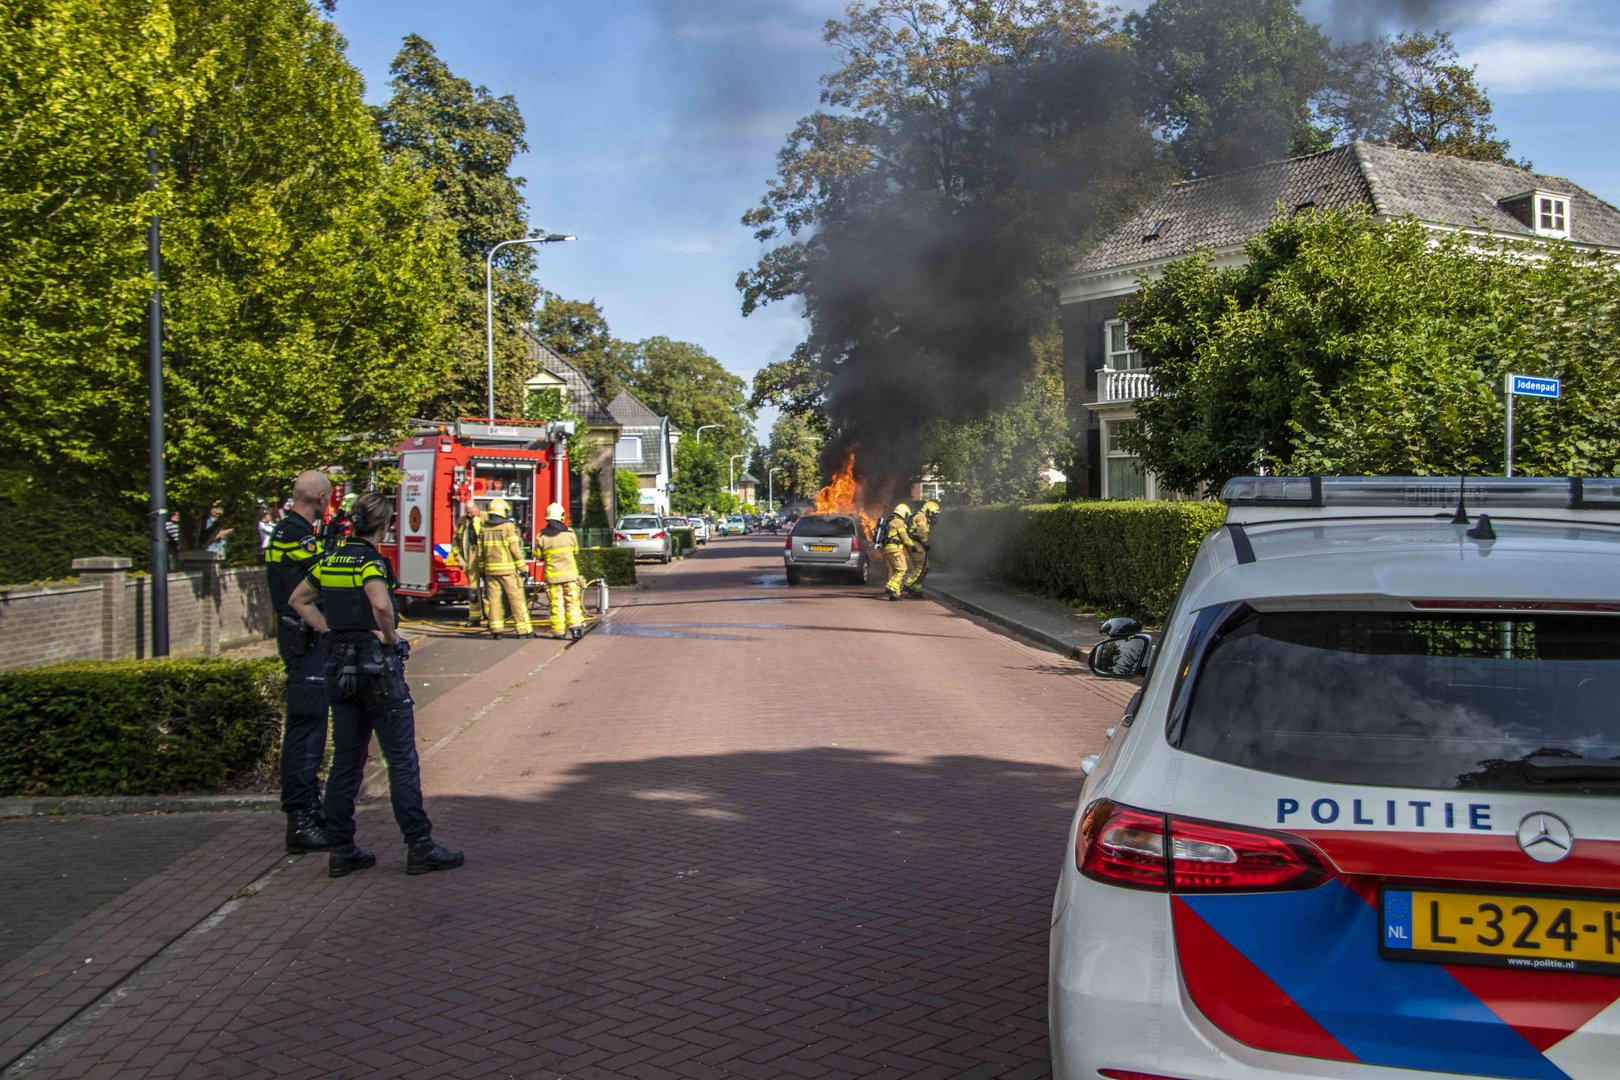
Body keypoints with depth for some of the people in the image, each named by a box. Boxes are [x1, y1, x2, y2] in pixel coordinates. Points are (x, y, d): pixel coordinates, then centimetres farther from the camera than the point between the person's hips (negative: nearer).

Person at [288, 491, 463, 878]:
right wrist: (390, 636, -14)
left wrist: (331, 630, 11)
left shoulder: (330, 561, 9)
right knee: (402, 760, -1)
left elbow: (298, 599, 21)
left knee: (345, 761, 11)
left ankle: (341, 850, 14)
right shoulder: (372, 561, -14)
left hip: (339, 666, 7)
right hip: (377, 665, -7)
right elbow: (381, 604, -32)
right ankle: (419, 847, 2)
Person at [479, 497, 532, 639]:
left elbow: (480, 552, 8)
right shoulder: (508, 526, -7)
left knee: (494, 598, 7)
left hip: (490, 569, 5)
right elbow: (515, 549, -12)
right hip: (508, 569, -5)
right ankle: (523, 630, 0)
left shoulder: (484, 529, 8)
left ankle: (495, 629, 4)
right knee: (517, 599, 0)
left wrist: (482, 570, 16)